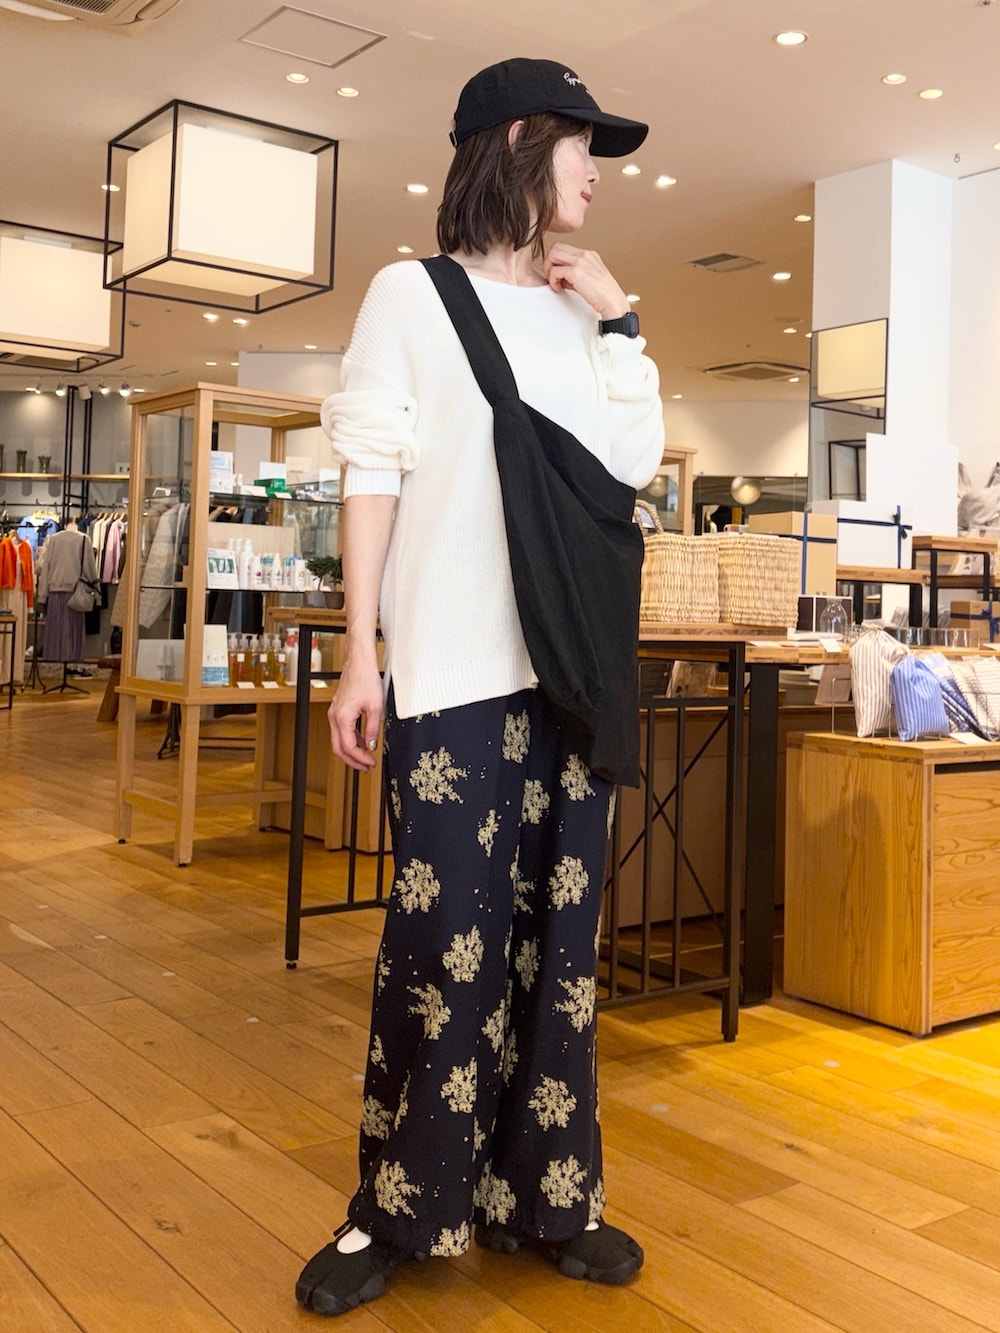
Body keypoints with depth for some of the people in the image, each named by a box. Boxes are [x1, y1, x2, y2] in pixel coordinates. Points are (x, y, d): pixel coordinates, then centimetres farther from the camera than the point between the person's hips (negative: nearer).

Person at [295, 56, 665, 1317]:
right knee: (442, 934, -5)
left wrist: (619, 320, 7)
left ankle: (544, 1192, 18)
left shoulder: (578, 315, 18)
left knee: (559, 929, 6)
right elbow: (373, 475, -1)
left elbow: (633, 463, 11)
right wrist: (359, 655, -7)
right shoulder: (414, 293, 5)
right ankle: (395, 1208, 11)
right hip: (454, 667, -5)